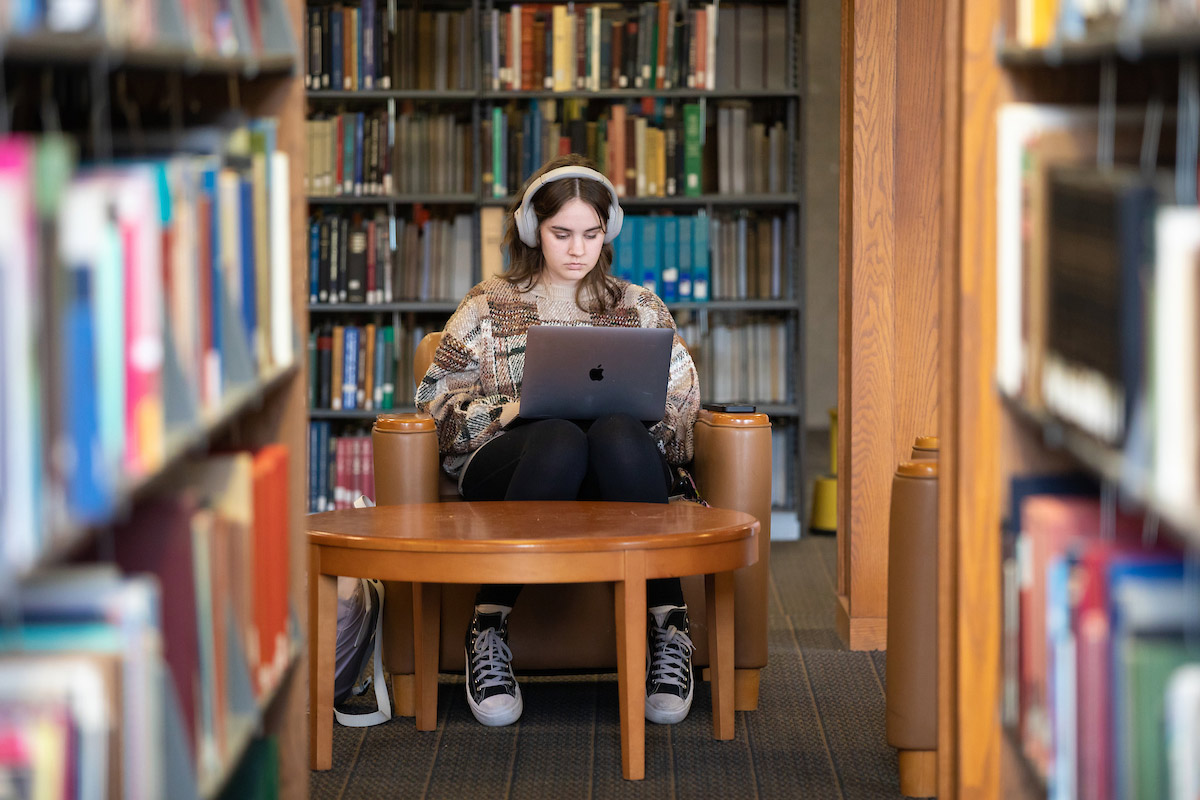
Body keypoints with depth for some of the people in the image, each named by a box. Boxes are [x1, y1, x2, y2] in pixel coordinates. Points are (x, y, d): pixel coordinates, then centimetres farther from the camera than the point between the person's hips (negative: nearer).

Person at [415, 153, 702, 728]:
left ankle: (667, 625, -39)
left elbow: (682, 405, 14)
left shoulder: (640, 308, 22)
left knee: (618, 436, -38)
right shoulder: (489, 306, 19)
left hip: (618, 472, 1)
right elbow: (439, 399, 9)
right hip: (507, 462, -1)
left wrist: (630, 409, -8)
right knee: (559, 440, -39)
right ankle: (488, 629, -34)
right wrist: (511, 410, -9)